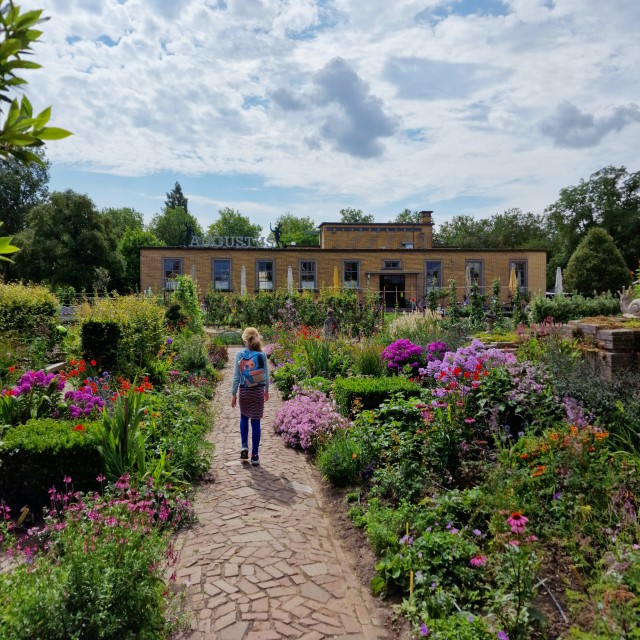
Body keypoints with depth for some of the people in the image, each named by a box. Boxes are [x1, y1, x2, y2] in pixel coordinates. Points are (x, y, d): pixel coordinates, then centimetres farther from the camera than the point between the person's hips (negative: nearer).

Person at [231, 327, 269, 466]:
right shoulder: (262, 355, -4)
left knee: (244, 417, 24)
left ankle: (244, 446, 14)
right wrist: (266, 391, 17)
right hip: (259, 391, 0)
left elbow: (236, 376, -4)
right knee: (256, 422, 3)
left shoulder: (240, 354, -5)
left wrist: (234, 394, 4)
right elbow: (266, 375, 2)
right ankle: (254, 456, 7)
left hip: (244, 391, 0)